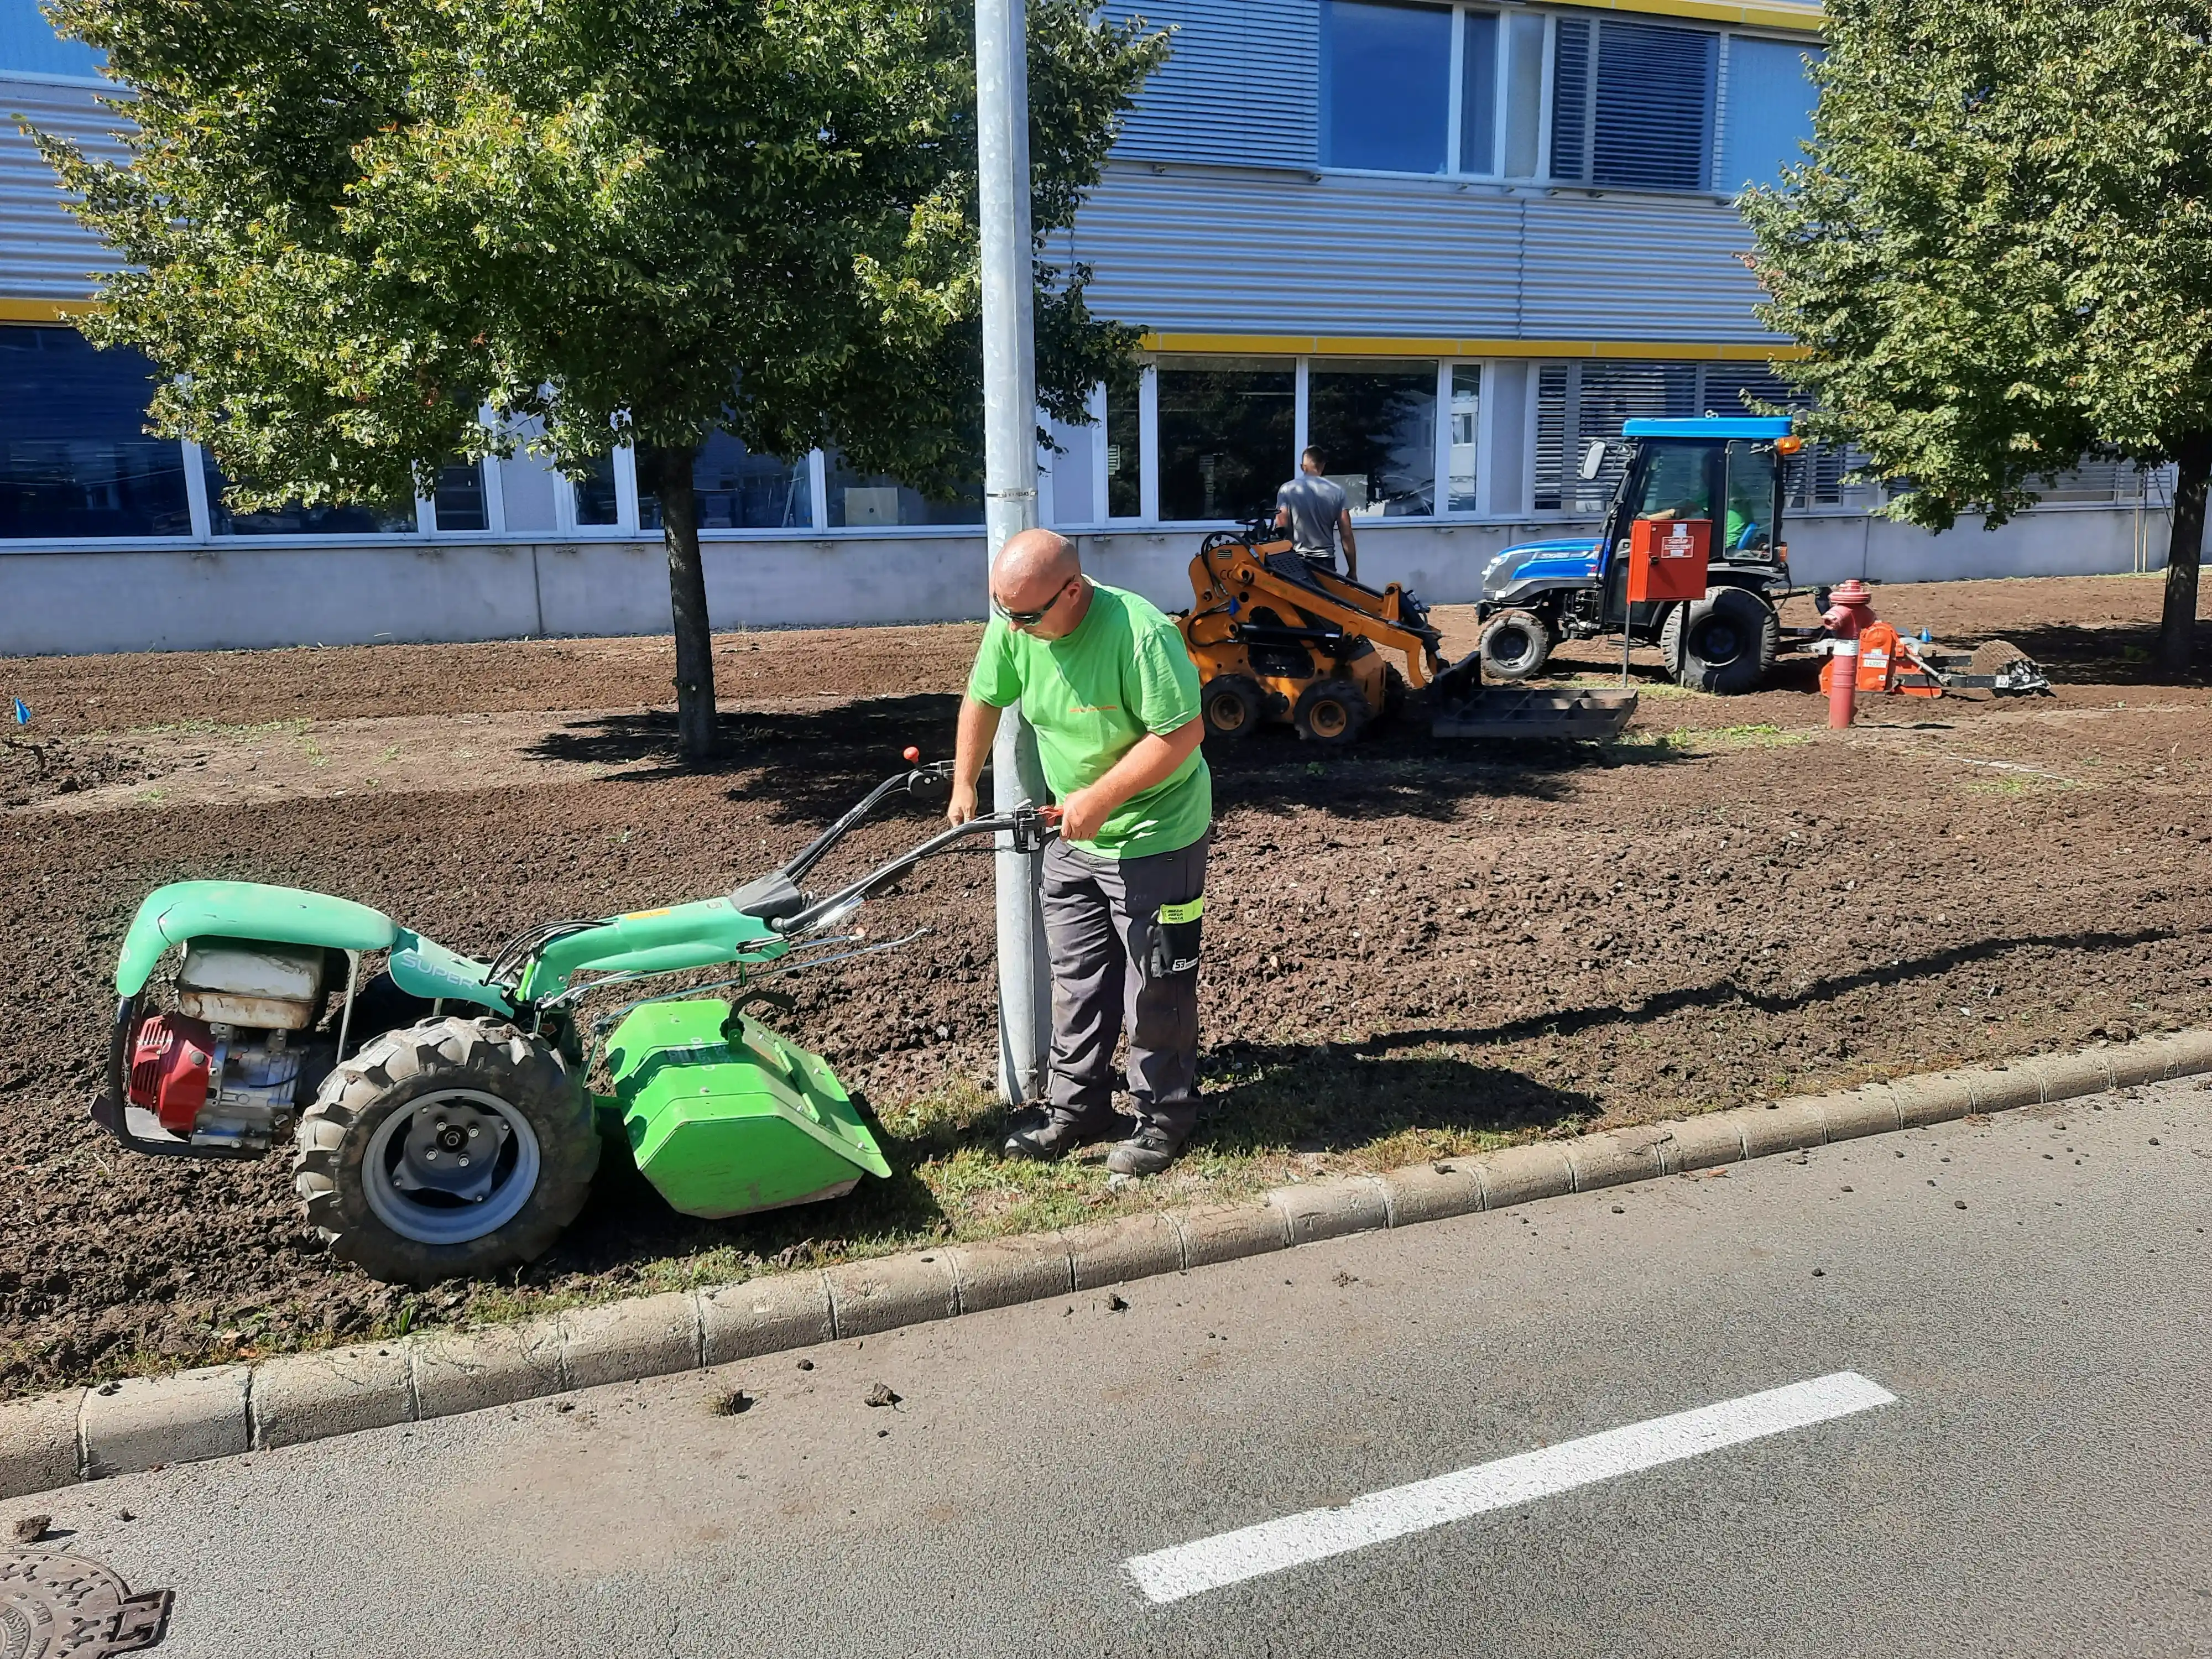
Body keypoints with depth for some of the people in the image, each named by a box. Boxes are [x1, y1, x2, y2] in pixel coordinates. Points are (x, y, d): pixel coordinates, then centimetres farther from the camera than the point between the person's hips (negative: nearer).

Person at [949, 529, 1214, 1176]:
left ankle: (1163, 1117, 21)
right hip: (1074, 838, 7)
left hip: (1155, 837, -6)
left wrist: (1101, 797, -28)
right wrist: (964, 784, 6)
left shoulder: (1141, 633, -29)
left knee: (1155, 988, 4)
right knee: (1076, 977, 16)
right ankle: (1076, 1104, 30)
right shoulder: (1013, 627, -9)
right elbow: (982, 699, 8)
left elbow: (1183, 732, -27)